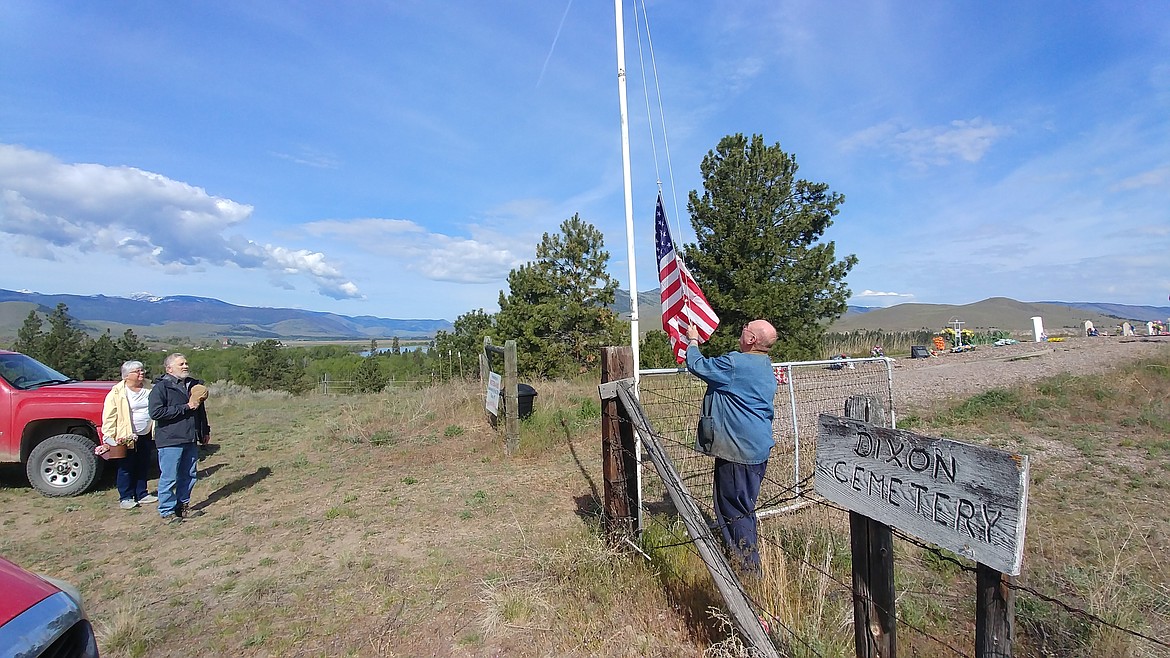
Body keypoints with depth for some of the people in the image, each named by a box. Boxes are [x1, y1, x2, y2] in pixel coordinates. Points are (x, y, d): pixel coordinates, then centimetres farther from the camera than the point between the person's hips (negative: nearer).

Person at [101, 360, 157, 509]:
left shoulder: (149, 390, 7)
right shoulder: (117, 393, -9)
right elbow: (109, 416, -10)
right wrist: (110, 436, -15)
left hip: (146, 436, 5)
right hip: (126, 438, -5)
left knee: (143, 467, 12)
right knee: (126, 469, 4)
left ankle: (141, 494, 22)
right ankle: (125, 498, 14)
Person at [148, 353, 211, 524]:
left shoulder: (194, 385, 13)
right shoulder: (161, 387, -8)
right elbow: (156, 412, -19)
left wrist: (205, 431, 23)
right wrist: (186, 407, -19)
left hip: (191, 440, 7)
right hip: (170, 441, -6)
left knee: (189, 476, 13)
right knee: (169, 478, 1)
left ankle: (183, 505, 27)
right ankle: (167, 511, 13)